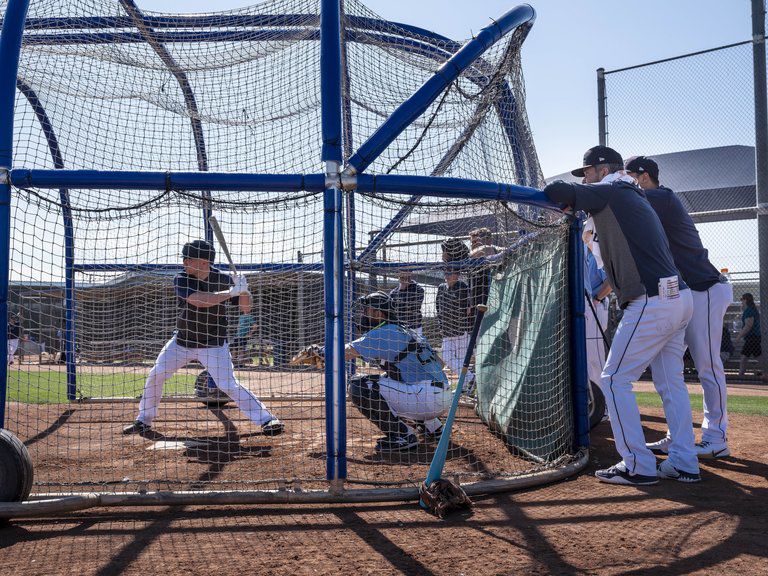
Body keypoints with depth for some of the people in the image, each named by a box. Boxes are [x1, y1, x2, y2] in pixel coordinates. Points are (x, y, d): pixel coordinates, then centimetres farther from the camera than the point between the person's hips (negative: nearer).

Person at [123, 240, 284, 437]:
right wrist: (232, 291, -37)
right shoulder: (181, 279, -13)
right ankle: (144, 421, 25)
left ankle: (267, 419, -6)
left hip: (214, 346, -3)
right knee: (155, 376, 5)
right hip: (182, 341, 3)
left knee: (229, 386, -12)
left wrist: (244, 290, -28)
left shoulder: (223, 279, -11)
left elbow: (246, 308, -8)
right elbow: (199, 301, -33)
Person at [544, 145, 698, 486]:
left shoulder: (609, 192, -3)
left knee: (615, 379, -2)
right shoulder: (637, 198, 24)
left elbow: (556, 191, -10)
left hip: (652, 302, -10)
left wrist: (568, 202, 9)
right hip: (680, 298, 10)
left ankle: (638, 466, -1)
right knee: (672, 380, 15)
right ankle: (683, 464, 17)